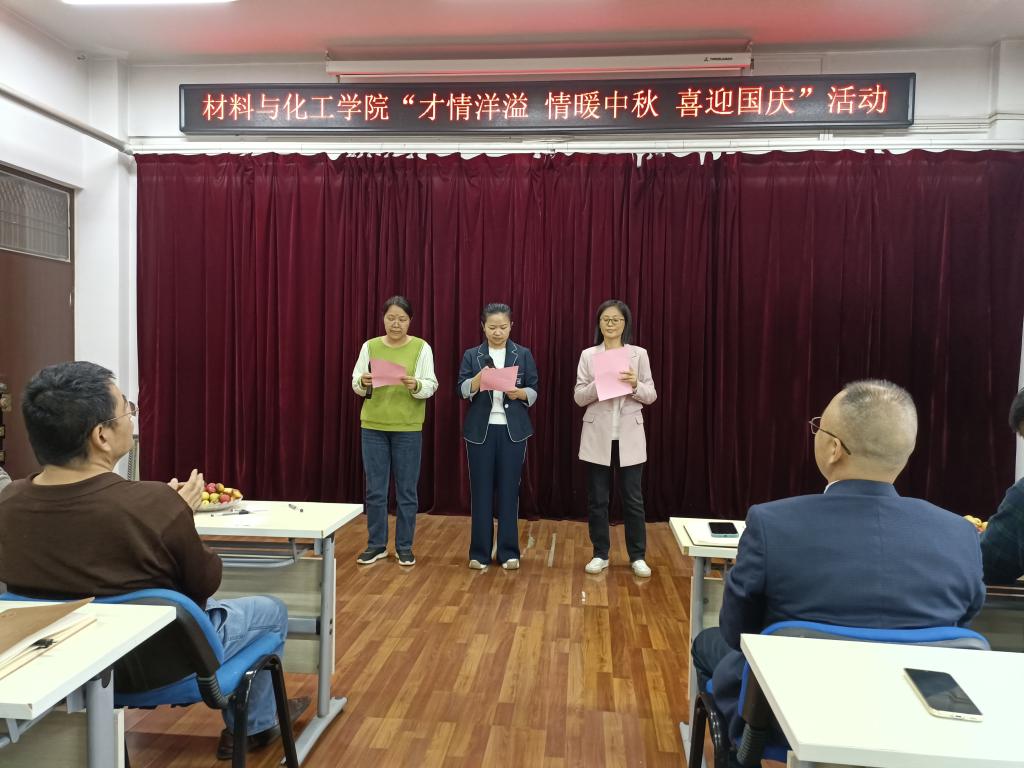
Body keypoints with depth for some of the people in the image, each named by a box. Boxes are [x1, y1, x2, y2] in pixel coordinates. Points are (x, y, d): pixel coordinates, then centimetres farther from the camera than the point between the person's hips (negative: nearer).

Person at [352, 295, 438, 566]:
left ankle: (404, 547, 17)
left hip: (408, 428, -2)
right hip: (373, 426, 2)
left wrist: (416, 386, -25)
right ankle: (376, 545, 21)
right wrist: (363, 382, -18)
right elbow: (356, 385, 4)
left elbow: (431, 386, -5)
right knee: (375, 489, 6)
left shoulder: (421, 348, -1)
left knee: (406, 490, 4)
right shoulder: (370, 346, 4)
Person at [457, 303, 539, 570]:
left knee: (509, 489, 4)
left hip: (513, 430, 0)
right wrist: (479, 378, -22)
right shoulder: (472, 355, 5)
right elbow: (462, 390, -4)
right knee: (481, 489, 3)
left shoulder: (524, 355, 4)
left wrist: (519, 393, -18)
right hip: (480, 430, 0)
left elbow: (534, 392, 3)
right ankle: (479, 552, 13)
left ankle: (509, 552, 13)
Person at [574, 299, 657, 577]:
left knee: (632, 498, 5)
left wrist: (635, 385, -18)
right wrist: (598, 383, -18)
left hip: (629, 437, 0)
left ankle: (638, 556, 18)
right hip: (598, 436, 1)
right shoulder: (588, 355, 2)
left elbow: (651, 396, 1)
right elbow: (579, 397, -1)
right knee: (597, 498, 7)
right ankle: (600, 554, 21)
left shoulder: (639, 354, 2)